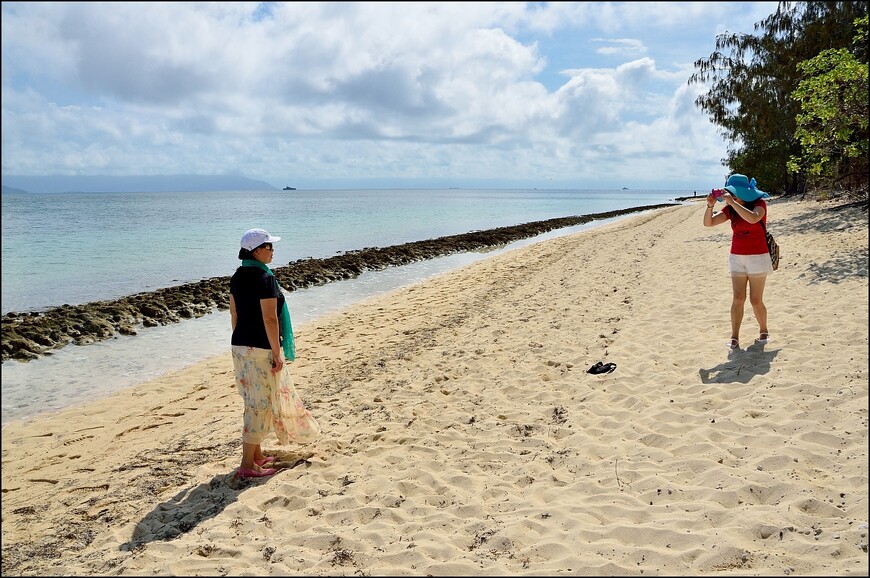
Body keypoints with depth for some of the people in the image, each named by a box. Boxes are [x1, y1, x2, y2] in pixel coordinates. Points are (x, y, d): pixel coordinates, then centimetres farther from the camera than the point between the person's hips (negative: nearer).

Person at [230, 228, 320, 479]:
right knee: (260, 404, 0)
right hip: (262, 349, -9)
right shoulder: (264, 278, -18)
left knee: (254, 401, 19)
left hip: (240, 346, 9)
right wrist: (277, 353, -16)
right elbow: (269, 319, -20)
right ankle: (247, 465, 5)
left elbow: (234, 314, 13)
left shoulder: (237, 277, 8)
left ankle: (257, 455, 30)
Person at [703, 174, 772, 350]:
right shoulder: (730, 209, 4)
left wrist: (732, 202, -32)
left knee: (756, 300, 2)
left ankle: (763, 331, 24)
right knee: (737, 298, -3)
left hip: (758, 257, -4)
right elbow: (708, 223, -3)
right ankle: (734, 337, -4)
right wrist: (710, 205, -20)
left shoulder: (759, 203, -8)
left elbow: (753, 218, -32)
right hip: (737, 258, 4)